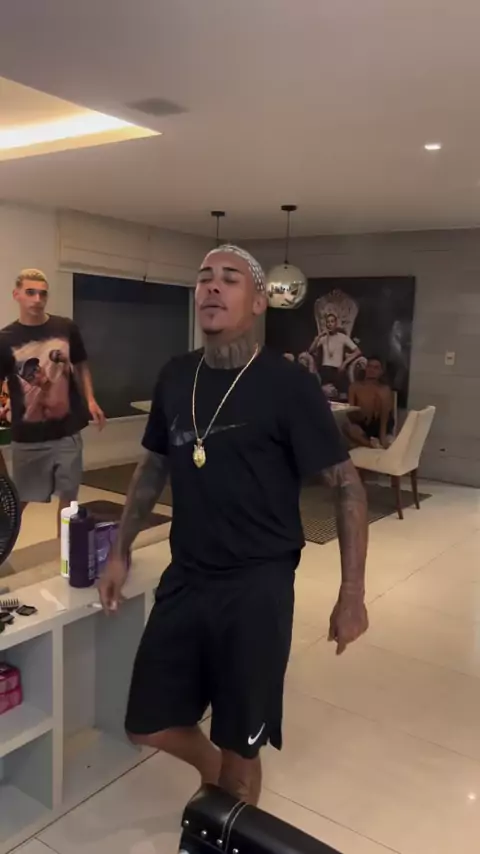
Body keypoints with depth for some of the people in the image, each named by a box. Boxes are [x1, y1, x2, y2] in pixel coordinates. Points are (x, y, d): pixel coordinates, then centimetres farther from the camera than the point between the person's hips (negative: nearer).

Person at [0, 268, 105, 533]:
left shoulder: (66, 328, 0)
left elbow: (81, 366, 13)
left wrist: (90, 400, 3)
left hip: (67, 431, 2)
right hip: (27, 436, -2)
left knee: (68, 497, 11)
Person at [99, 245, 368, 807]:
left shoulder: (288, 384, -12)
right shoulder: (175, 377, 3)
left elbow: (346, 485, -9)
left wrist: (352, 595, -11)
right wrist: (121, 551, 13)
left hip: (257, 585, -5)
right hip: (185, 577, 5)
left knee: (240, 744, 11)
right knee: (148, 726, 14)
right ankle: (211, 766, 48)